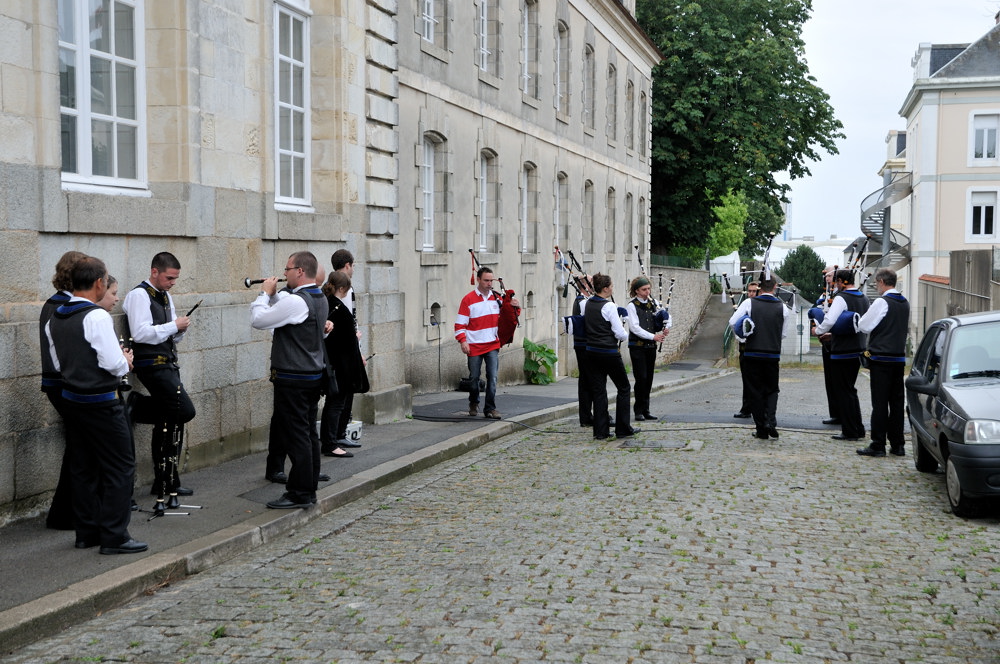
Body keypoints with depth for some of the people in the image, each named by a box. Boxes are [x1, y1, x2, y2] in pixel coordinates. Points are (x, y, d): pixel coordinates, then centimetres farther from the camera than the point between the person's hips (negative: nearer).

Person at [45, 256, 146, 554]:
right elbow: (114, 363, -22)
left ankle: (86, 532, 23)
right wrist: (126, 361, -2)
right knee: (120, 467, -1)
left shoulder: (55, 319, 7)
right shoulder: (97, 317, -19)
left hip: (73, 401, 8)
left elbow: (58, 363, 15)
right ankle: (114, 537, 0)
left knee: (84, 467, 16)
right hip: (101, 403, -8)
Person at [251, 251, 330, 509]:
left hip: (293, 379, -10)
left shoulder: (296, 301, -20)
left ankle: (299, 494, 0)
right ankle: (309, 488, 21)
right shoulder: (320, 299, 11)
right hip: (314, 375, 10)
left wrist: (265, 293, -3)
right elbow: (282, 315, 21)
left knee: (296, 436, -4)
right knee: (309, 434, 13)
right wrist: (272, 295, 11)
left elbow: (258, 320, -15)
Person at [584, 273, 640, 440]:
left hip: (591, 351, 7)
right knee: (624, 388, 9)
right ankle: (623, 428, 11)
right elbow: (621, 334, -16)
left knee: (598, 390, 10)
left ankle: (601, 431, 10)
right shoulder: (609, 306, -16)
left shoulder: (587, 304, 4)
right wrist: (625, 334, 5)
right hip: (609, 352, -7)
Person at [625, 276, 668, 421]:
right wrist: (653, 336, -19)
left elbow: (667, 316, 17)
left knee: (649, 379, 7)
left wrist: (666, 327, -5)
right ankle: (639, 411, 1)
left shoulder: (653, 303, 10)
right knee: (641, 378, -8)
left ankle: (645, 410, 14)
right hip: (637, 346, -5)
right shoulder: (632, 306, -7)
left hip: (651, 346, 5)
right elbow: (634, 327, -14)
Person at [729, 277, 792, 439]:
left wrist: (742, 335, 11)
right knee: (772, 390, 15)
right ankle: (770, 421, -5)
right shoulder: (783, 307, 0)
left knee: (755, 391, 7)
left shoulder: (749, 303, -4)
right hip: (773, 355, 1)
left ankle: (761, 430, 8)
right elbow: (784, 334, 6)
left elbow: (733, 321, -8)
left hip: (752, 354, -1)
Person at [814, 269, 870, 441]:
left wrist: (818, 331, -5)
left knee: (843, 392, -1)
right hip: (858, 350, 8)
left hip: (842, 353, -8)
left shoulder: (841, 298, -15)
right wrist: (833, 335, 22)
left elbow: (830, 320, -26)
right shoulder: (863, 299, 13)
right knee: (850, 390, 18)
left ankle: (849, 431, 1)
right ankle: (858, 429, 20)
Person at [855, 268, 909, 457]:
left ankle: (878, 445, -3)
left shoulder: (882, 302, -13)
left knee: (879, 402, -4)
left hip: (881, 358, -7)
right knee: (897, 401, 10)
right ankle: (898, 444, 13)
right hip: (899, 357, 7)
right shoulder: (905, 303, 11)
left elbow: (864, 326, -11)